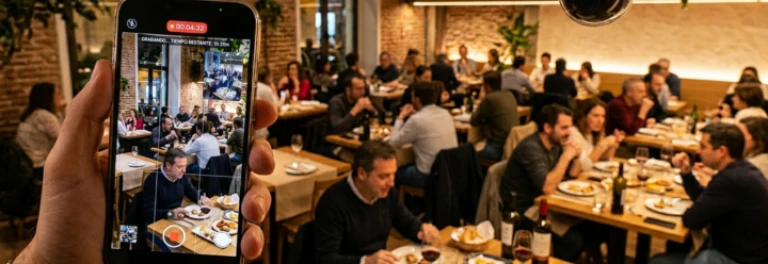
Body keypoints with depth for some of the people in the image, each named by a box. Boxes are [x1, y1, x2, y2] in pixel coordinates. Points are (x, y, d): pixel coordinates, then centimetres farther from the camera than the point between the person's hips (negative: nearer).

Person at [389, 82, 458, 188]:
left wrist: (401, 117, 3)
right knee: (408, 167, 30)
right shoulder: (445, 113, 4)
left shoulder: (417, 120, -18)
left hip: (429, 175, -7)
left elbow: (394, 142, -7)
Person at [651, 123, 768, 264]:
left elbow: (691, 220, -22)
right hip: (743, 251, 10)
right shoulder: (742, 169, 4)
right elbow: (703, 199, 15)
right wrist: (686, 172, 2)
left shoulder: (731, 179, -28)